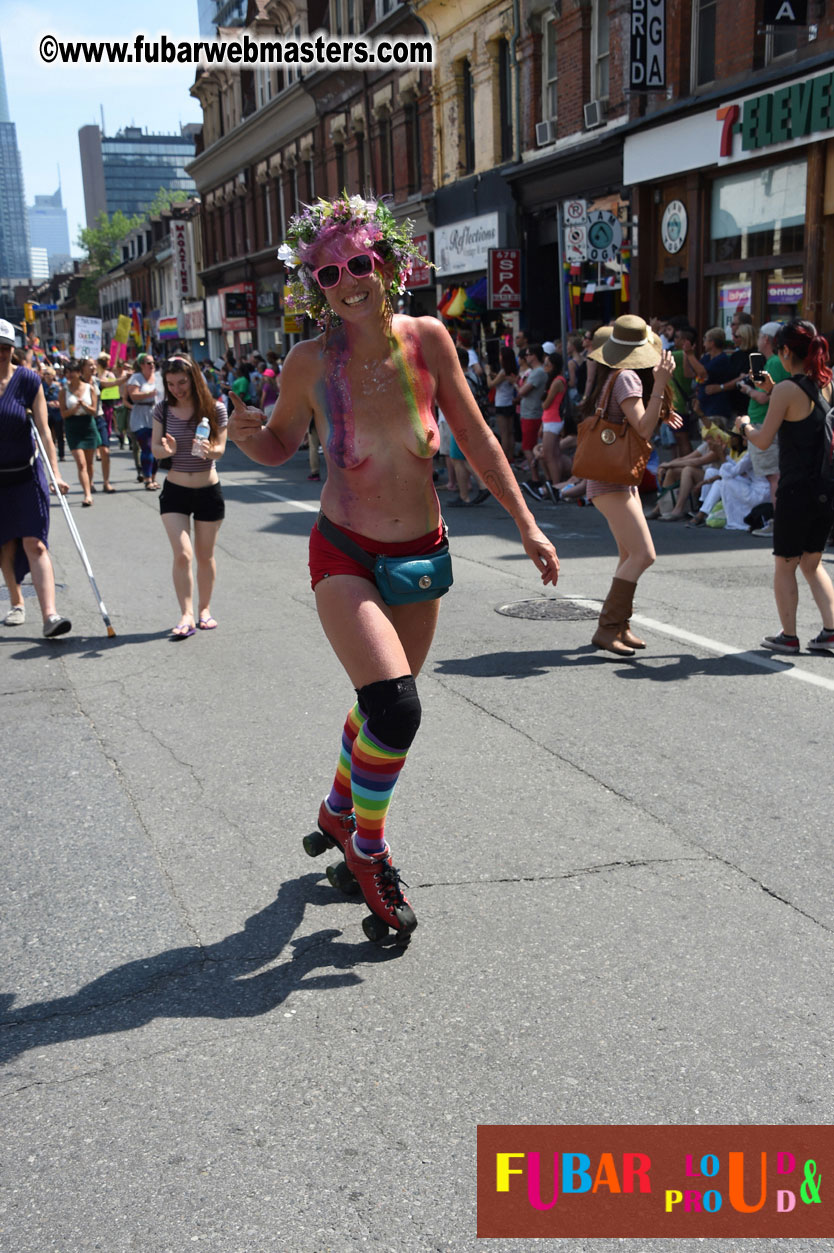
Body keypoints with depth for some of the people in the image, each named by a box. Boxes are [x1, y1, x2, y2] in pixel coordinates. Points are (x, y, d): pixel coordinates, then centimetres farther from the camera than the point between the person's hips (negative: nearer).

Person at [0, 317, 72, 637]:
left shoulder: (28, 380, -7)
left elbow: (43, 430, -9)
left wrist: (55, 473, -17)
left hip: (26, 473, -2)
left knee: (34, 543, -10)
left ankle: (49, 615, -17)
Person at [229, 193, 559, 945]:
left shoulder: (426, 340, -9)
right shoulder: (311, 362, -12)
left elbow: (476, 438, -1)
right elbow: (280, 447, 4)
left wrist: (527, 525, -1)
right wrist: (245, 433, -20)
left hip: (421, 556, 3)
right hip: (345, 556, -3)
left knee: (384, 708, 17)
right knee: (395, 708, -19)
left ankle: (339, 815, 46)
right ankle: (368, 844, 8)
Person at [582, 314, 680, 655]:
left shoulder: (611, 375, 13)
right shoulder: (627, 378, -15)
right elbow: (643, 430, -20)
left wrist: (660, 414, 12)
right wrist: (660, 383, -20)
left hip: (622, 477, 10)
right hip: (610, 480, -10)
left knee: (630, 556, 11)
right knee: (643, 554, -14)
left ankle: (619, 626, 16)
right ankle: (607, 628, -12)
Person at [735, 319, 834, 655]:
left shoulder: (787, 389, -14)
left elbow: (763, 441, -10)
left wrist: (744, 425, 9)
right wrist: (773, 390, 19)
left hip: (796, 491, -7)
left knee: (784, 566, 9)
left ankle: (788, 636, 14)